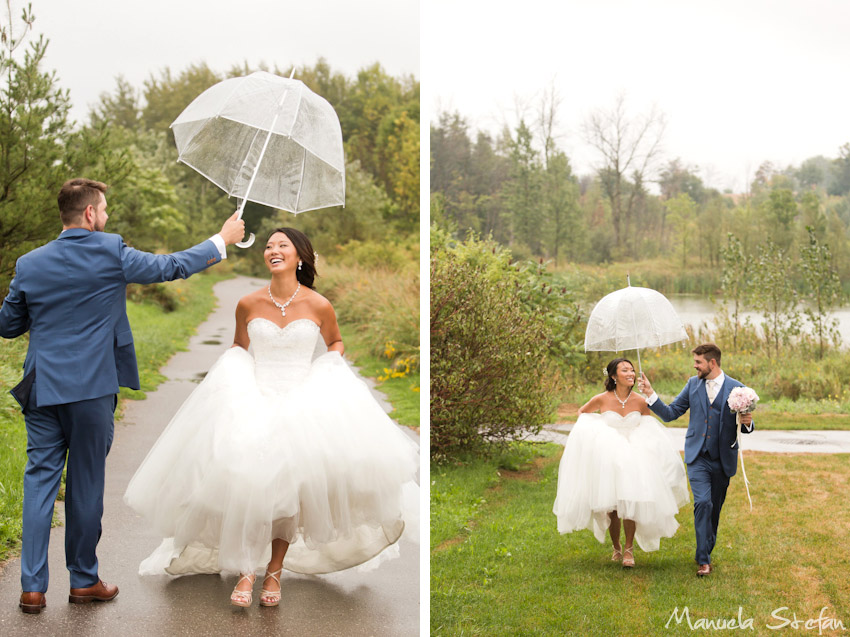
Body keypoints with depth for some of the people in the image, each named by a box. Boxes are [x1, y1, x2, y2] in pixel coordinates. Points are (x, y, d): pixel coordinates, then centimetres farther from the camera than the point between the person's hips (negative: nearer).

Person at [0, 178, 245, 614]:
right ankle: (84, 580, 20)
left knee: (39, 480, 8)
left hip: (42, 389, 3)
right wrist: (223, 240, 13)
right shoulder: (110, 254, -9)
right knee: (86, 484, 8)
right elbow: (171, 267, 1)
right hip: (91, 388, -3)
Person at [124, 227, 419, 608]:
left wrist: (331, 365, 0)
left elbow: (336, 342, 18)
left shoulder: (319, 306, -2)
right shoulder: (248, 305, 2)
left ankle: (274, 571, 4)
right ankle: (245, 572, -7)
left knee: (291, 484, -11)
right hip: (253, 399, 1)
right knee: (246, 482, -16)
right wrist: (234, 383, 3)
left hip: (303, 402, 0)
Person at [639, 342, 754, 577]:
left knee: (715, 508, 11)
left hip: (723, 460, 0)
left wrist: (748, 423, -18)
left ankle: (707, 552, 30)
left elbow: (744, 426, 5)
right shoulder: (693, 384, 5)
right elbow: (670, 413, 6)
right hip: (698, 457, 0)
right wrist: (651, 395, -5)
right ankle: (704, 560, -12)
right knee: (703, 503, -16)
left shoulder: (736, 389, -2)